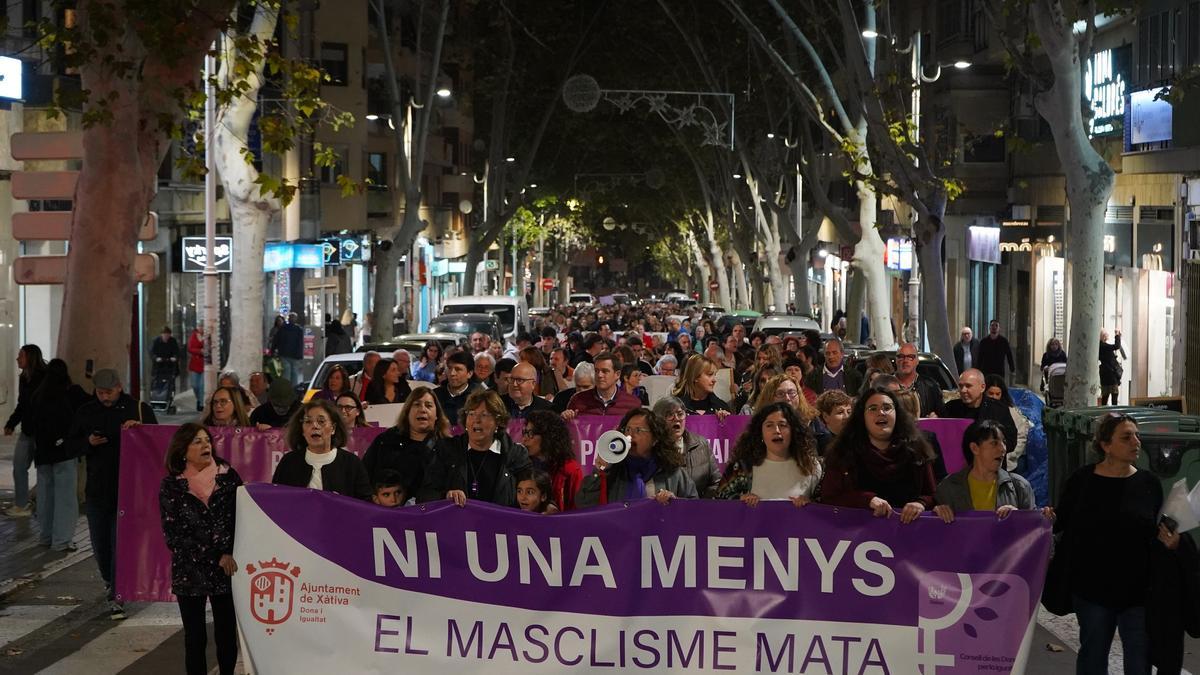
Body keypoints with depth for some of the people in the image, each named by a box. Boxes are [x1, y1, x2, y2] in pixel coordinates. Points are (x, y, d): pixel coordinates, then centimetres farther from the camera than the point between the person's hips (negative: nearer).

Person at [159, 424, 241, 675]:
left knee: (227, 636, 4)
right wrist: (216, 556, -11)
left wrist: (229, 554, -12)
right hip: (189, 572, -1)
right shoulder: (171, 485, -1)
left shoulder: (228, 477, 3)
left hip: (226, 570, 1)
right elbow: (173, 534, -6)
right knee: (195, 639, 3)